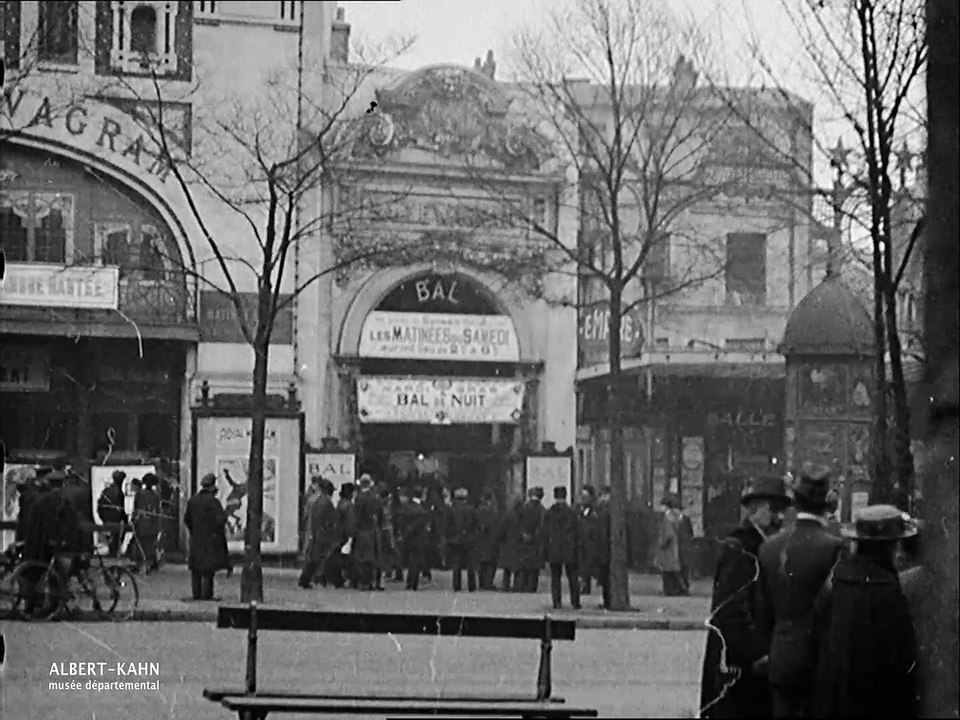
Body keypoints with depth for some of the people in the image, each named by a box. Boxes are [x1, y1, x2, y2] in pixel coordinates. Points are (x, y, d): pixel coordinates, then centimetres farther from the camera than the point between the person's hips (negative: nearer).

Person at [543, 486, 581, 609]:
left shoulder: (548, 514, -1)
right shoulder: (572, 512, -4)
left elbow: (545, 535, 1)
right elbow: (577, 533, -2)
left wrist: (545, 552, 6)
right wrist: (577, 550, 4)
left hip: (553, 551, 0)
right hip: (570, 550, 0)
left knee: (555, 577, 5)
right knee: (573, 577, 7)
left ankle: (557, 602, -1)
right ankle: (575, 602, 6)